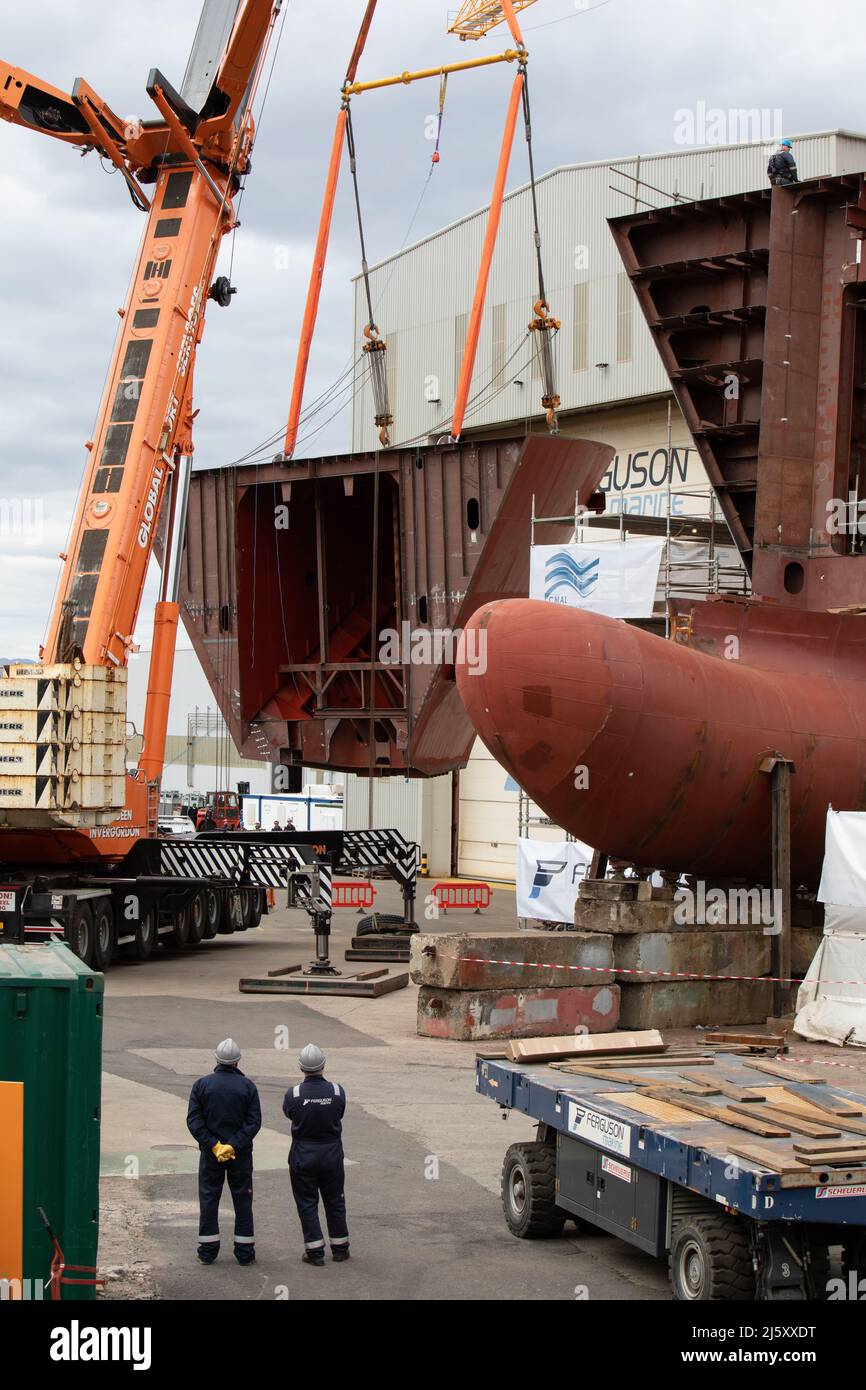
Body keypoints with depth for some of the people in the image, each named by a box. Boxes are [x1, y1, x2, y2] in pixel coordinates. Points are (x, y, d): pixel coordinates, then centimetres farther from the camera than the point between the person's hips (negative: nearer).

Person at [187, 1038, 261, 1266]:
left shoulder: (202, 1085, -3)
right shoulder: (247, 1086, -5)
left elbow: (194, 1121, -10)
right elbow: (254, 1121, -11)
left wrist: (213, 1145, -12)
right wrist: (234, 1145, -14)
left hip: (210, 1153, 0)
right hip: (241, 1153, 0)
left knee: (209, 1199, 8)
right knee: (242, 1200, 8)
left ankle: (208, 1251, 9)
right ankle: (244, 1252, 10)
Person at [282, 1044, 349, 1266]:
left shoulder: (294, 1094, -15)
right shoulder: (337, 1091, -12)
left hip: (302, 1155, -2)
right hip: (332, 1153, 2)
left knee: (307, 1203, 8)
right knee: (335, 1201, 15)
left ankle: (315, 1251, 7)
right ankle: (340, 1248, 23)